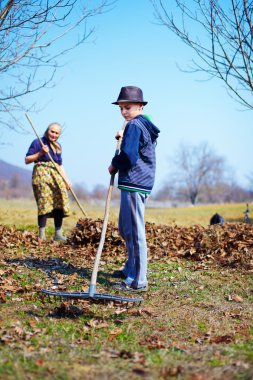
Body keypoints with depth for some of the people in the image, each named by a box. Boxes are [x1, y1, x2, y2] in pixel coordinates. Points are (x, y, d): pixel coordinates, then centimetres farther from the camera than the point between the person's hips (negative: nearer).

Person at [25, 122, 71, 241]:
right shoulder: (37, 142, 1)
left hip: (56, 176, 6)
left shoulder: (58, 146, 20)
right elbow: (27, 160, -1)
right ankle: (41, 235, -13)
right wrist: (40, 153, -13)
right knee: (44, 203, -14)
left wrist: (66, 180, 16)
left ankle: (58, 233, 4)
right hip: (41, 174, -6)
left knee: (60, 203, -1)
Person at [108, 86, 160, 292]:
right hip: (142, 183, 11)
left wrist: (114, 165, -3)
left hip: (133, 184, -11)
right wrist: (123, 138, 14)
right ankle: (131, 268, 31)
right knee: (125, 228, 20)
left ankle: (137, 281, -6)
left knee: (134, 231, -9)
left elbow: (128, 156, -20)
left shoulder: (133, 126, -12)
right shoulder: (146, 126, 18)